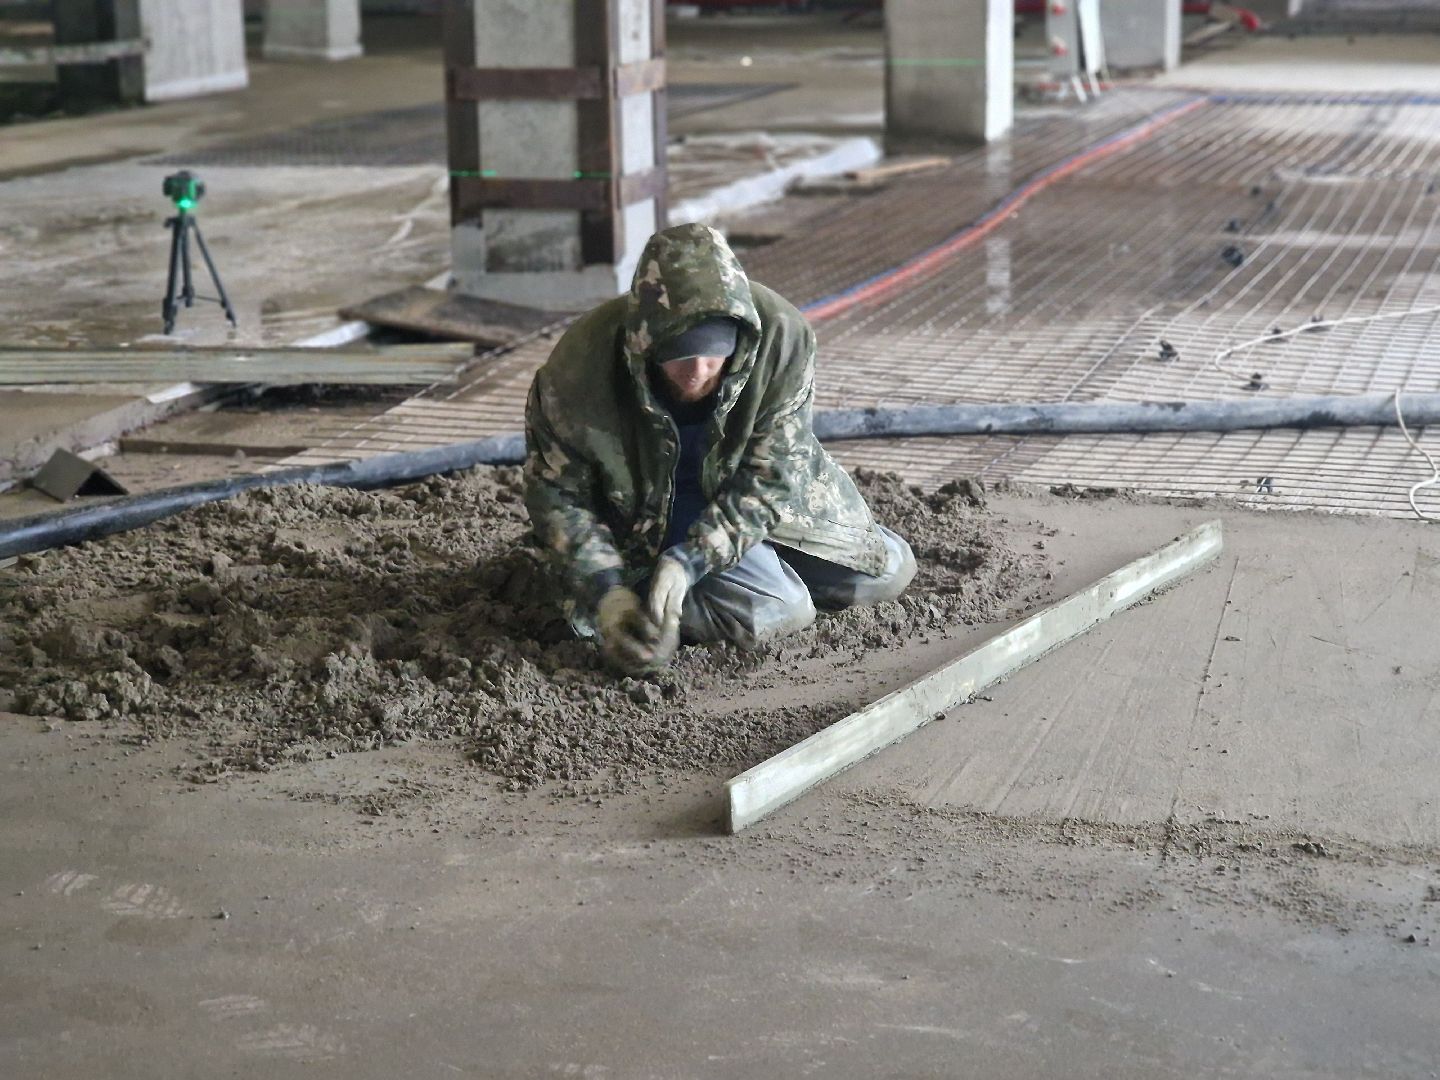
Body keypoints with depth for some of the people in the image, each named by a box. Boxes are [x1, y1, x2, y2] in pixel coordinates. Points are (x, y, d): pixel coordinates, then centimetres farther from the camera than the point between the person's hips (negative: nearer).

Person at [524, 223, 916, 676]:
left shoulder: (781, 336, -30)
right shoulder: (581, 364, -33)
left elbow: (770, 478, -24)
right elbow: (557, 494, -17)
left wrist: (687, 562, -35)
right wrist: (605, 592, -30)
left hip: (743, 490, 4)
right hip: (651, 510, -4)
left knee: (887, 571, 5)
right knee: (775, 611, -24)